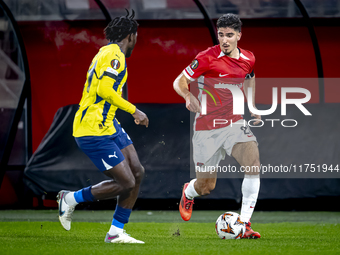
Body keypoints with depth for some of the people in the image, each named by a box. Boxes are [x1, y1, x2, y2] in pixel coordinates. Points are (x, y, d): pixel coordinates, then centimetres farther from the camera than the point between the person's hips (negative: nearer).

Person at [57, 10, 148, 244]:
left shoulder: (107, 53, 17)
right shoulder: (115, 55, -15)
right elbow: (105, 89, -26)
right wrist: (134, 110, -19)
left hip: (109, 126, 11)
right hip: (94, 132, -11)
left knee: (137, 172, 4)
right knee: (126, 183, -11)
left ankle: (116, 232, 9)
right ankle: (71, 199, 7)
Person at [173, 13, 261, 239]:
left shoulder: (248, 59, 2)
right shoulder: (207, 58, -13)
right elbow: (180, 82, -8)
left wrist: (253, 108, 15)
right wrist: (188, 95, -29)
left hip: (234, 123, 3)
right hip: (207, 127, -3)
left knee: (254, 162, -25)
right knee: (206, 186, 4)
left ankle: (244, 224, -19)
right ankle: (188, 192, 46)